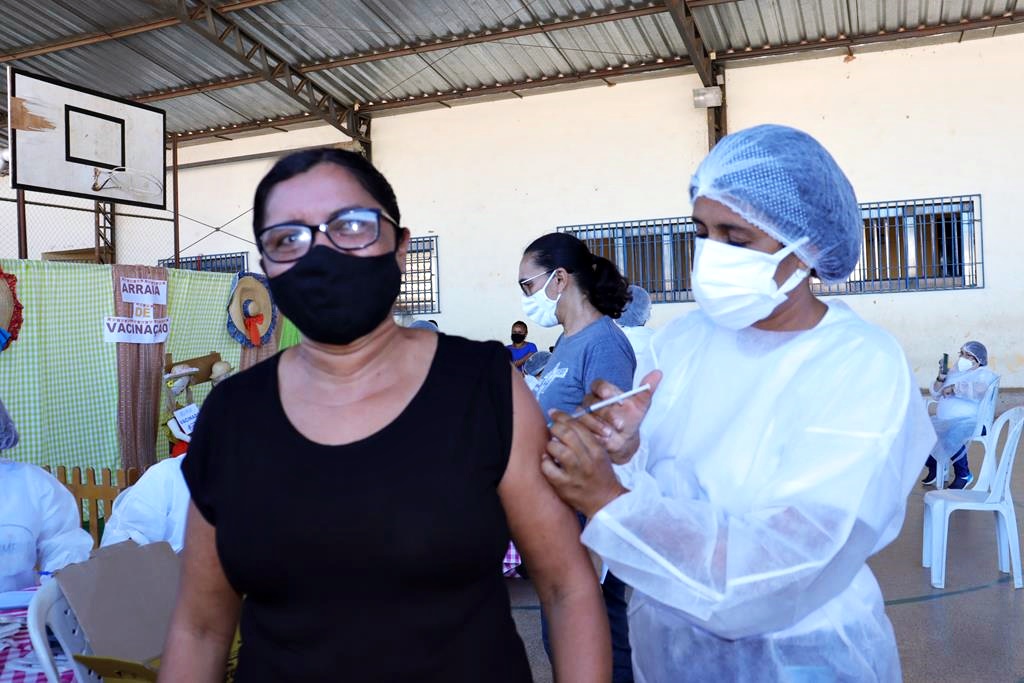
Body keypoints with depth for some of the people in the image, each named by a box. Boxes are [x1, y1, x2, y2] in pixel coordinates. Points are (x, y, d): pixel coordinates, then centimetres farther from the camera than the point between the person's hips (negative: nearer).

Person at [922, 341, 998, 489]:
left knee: (951, 435, -38)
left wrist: (953, 388, -18)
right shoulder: (955, 373, 21)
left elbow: (978, 391, -25)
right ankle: (934, 467, 13)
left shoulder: (984, 375, -1)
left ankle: (963, 474, -17)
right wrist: (941, 378, 5)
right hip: (944, 421, 8)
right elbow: (936, 395, 20)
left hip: (969, 422, -8)